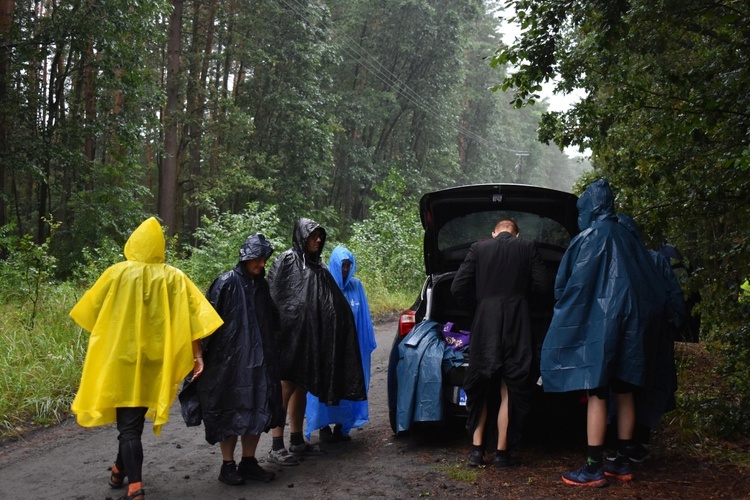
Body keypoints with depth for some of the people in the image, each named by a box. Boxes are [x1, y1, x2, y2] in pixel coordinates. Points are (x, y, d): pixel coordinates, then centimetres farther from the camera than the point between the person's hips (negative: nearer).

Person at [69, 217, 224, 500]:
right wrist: (196, 355, -3)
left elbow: (91, 312, 3)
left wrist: (104, 339, 20)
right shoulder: (174, 278, -1)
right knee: (135, 418, 22)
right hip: (156, 360, 3)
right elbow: (192, 320, -6)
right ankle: (120, 470, 36)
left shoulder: (118, 273, -5)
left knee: (128, 424, 2)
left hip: (122, 358, -3)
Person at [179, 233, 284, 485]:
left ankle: (248, 462, 21)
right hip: (231, 360, -6)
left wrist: (270, 355, 17)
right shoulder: (227, 282, -9)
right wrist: (203, 355, -16)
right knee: (232, 411, 3)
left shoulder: (262, 285, 9)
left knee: (257, 410, 8)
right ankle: (227, 465, 15)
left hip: (258, 361, 6)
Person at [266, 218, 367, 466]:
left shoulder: (318, 267, 15)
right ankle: (276, 447, 1)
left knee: (301, 388, 13)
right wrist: (278, 330, -22)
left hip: (310, 338, 7)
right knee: (285, 388, -5)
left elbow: (335, 302, 18)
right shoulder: (287, 260, -6)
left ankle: (297, 441, 23)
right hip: (290, 336, -7)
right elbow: (274, 296, -14)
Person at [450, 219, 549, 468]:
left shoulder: (478, 248, 4)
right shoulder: (527, 247, 3)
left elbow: (458, 288, -2)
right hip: (517, 325, -1)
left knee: (480, 389, 14)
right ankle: (502, 452, 10)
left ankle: (477, 449, 15)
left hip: (485, 325, 1)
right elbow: (541, 284, -3)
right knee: (509, 390, 8)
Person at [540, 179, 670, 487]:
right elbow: (653, 287, 14)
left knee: (596, 394, -5)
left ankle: (593, 468, -2)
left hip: (597, 323, -7)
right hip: (628, 325, 7)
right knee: (624, 393, 11)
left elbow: (567, 284, -7)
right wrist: (641, 319, 23)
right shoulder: (627, 238, 10)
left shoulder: (589, 238, -9)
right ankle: (622, 463, 19)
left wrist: (565, 312, 10)